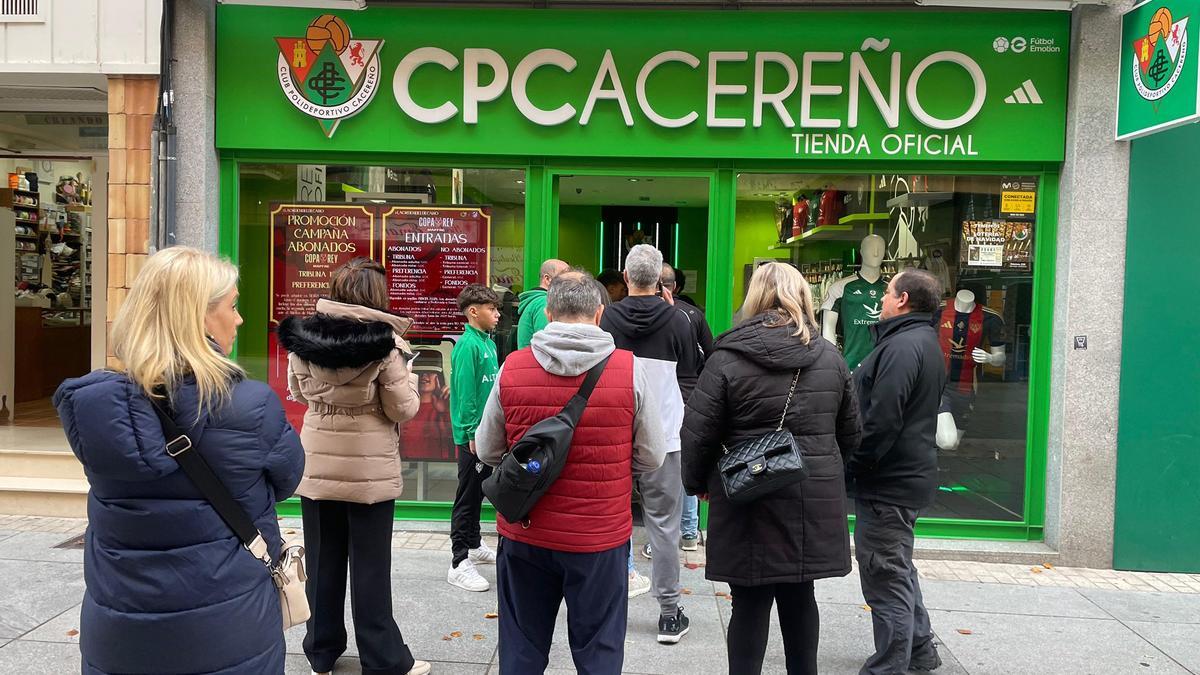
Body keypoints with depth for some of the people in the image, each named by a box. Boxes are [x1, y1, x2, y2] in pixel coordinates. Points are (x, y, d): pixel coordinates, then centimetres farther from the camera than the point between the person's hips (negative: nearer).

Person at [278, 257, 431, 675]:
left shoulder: (303, 336, -3)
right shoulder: (385, 342, -16)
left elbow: (299, 393, 12)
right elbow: (404, 409, -12)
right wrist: (404, 372, 4)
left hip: (317, 466, 4)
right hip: (370, 470, -3)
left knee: (323, 562, 16)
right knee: (371, 568, 7)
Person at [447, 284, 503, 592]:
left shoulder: (489, 344, 11)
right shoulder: (467, 345, -16)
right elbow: (465, 393, -18)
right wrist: (472, 433, -19)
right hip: (472, 435, -9)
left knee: (478, 493, 20)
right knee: (467, 497, -2)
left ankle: (474, 546, 35)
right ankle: (459, 564, 5)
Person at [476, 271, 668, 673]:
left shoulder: (512, 368, -8)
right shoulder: (631, 369, -12)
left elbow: (487, 452, 2)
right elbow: (651, 458, -4)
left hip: (524, 534, 2)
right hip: (600, 538, -1)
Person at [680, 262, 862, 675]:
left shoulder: (728, 359, -10)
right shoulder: (831, 358, 3)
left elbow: (698, 432, -8)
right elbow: (850, 433, 12)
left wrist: (696, 483, 8)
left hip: (750, 501, -4)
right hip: (813, 500, 4)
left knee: (751, 601, 6)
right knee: (799, 596, 18)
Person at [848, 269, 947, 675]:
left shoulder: (903, 346, -19)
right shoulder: (925, 341, 15)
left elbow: (881, 420, -26)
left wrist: (852, 468, -15)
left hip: (887, 482, -11)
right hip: (909, 476, 11)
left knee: (887, 580, -3)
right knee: (899, 571, 24)